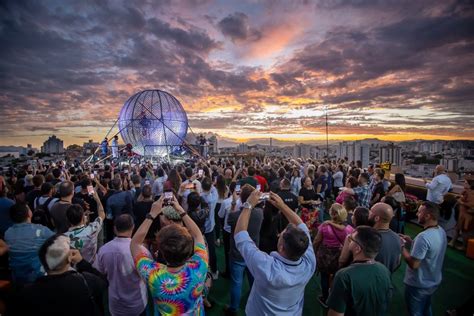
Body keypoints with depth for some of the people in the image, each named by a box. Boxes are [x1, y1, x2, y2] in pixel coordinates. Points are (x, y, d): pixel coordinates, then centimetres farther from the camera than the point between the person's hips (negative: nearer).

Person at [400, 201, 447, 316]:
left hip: (418, 285, -8)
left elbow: (413, 264, -30)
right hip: (434, 281, 8)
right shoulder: (441, 231, -5)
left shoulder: (423, 237, -34)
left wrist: (402, 246, -19)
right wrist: (411, 242, 4)